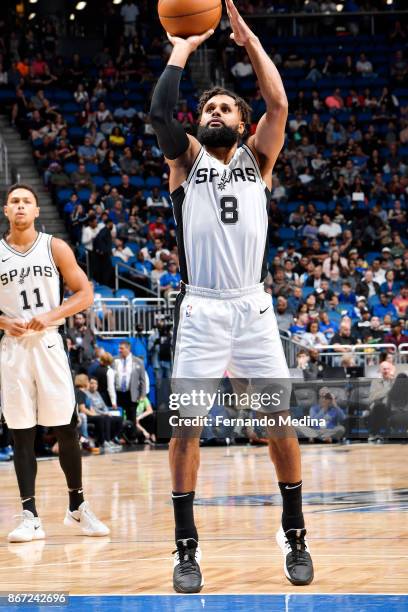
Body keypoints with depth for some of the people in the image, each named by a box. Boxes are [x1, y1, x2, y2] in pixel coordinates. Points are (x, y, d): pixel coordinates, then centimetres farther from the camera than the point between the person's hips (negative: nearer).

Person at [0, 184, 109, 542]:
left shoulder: (54, 248, 3)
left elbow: (85, 294, 1)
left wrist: (51, 315, -13)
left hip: (48, 344, 0)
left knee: (66, 429, 2)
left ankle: (77, 508, 16)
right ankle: (30, 517, 3)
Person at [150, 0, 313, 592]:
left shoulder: (257, 159, 11)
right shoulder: (187, 158, 9)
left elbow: (279, 104, -5)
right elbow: (160, 112, -10)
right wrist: (182, 48, -1)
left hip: (253, 306, 1)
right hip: (201, 309, -1)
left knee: (280, 420, 1)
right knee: (185, 423, -4)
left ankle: (294, 534, 14)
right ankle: (186, 545, 3)